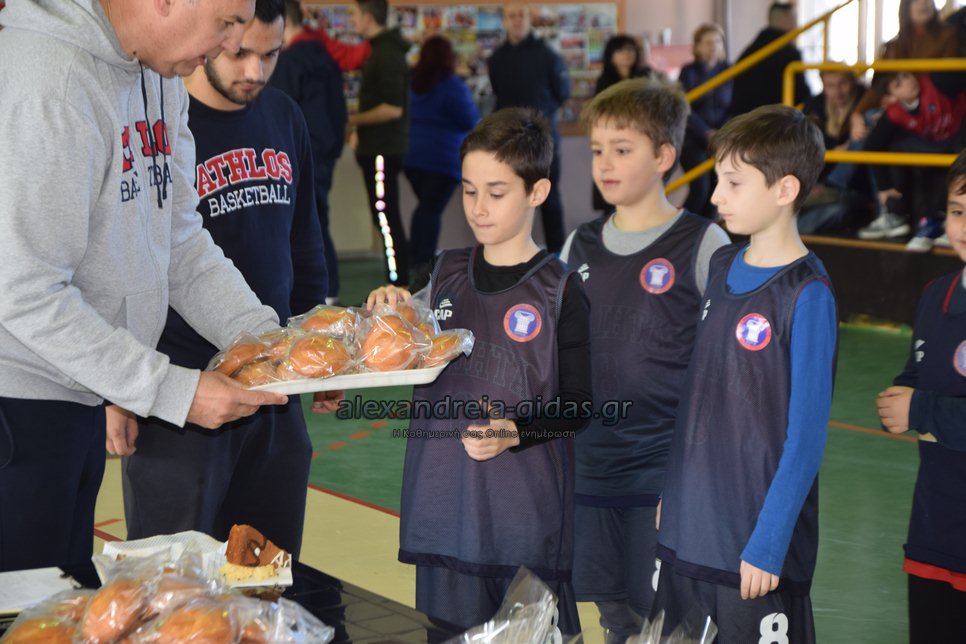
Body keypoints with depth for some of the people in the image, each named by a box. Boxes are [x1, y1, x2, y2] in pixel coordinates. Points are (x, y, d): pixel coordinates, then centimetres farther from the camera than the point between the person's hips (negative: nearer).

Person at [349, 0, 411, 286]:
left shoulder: (387, 53, -17)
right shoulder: (379, 49, 15)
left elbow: (393, 108, -23)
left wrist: (353, 120, -14)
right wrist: (360, 131, 14)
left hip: (384, 149, -10)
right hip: (377, 147, 10)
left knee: (387, 219, -8)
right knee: (385, 219, 13)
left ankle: (398, 284, -6)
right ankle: (396, 283, 19)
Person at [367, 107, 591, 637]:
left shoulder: (559, 290, -6)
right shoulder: (445, 274, 9)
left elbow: (578, 407, -5)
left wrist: (516, 432, -20)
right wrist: (392, 311, 1)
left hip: (525, 507, -4)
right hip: (444, 502, 5)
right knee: (450, 630, 10)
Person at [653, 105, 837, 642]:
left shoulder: (807, 294, -16)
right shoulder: (722, 267, 5)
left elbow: (806, 435, -15)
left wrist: (768, 543, -16)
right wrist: (673, 489, 14)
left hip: (755, 543, -7)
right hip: (688, 527, 7)